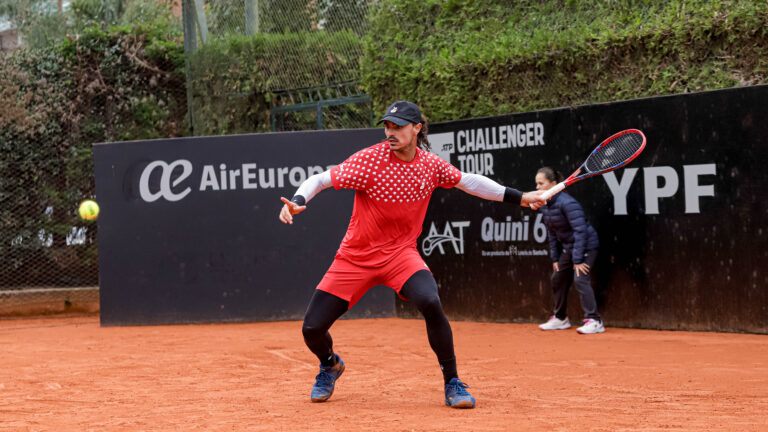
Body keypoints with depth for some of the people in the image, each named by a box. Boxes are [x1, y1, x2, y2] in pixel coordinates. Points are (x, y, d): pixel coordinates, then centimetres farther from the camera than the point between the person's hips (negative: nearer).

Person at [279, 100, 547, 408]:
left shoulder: (430, 164, -3)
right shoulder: (370, 160, -15)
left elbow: (468, 181, 13)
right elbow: (321, 179, -14)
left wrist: (519, 198, 14)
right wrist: (297, 201, -35)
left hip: (400, 254, 1)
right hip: (355, 257, -1)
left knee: (431, 303, -30)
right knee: (312, 328, -6)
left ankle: (452, 384, -12)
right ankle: (329, 365, 33)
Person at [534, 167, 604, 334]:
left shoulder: (567, 203, -25)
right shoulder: (545, 206, 2)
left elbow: (580, 231, -26)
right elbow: (552, 233, 13)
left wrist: (578, 260, -25)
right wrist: (555, 258, 10)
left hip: (586, 246, -9)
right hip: (567, 248, 9)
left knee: (580, 279, -20)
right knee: (557, 279, 13)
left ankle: (593, 321, -19)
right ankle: (560, 319, 29)